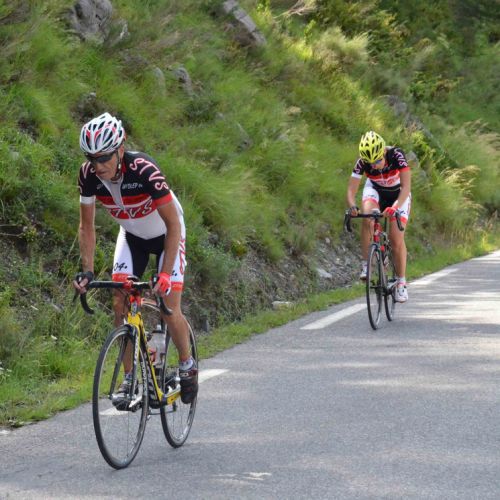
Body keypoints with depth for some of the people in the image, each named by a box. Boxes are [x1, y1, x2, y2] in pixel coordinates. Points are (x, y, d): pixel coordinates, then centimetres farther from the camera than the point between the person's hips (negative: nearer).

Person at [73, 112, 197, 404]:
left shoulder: (144, 170, -37)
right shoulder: (89, 175, -23)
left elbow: (173, 223, -32)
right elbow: (87, 226, -10)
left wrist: (165, 274, -37)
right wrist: (87, 271, -19)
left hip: (165, 234, -4)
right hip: (131, 235, 4)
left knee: (169, 308, -12)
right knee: (120, 304, -9)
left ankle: (188, 364, 14)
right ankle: (130, 376, 3)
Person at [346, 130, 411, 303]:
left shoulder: (396, 155, -34)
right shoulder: (362, 162, -28)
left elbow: (406, 186, -40)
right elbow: (351, 189, -28)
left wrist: (395, 207, -55)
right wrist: (352, 207, -48)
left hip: (398, 194, -1)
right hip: (375, 190, 2)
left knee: (397, 239, -12)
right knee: (367, 217, -32)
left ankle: (401, 282, 4)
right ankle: (366, 265, -22)